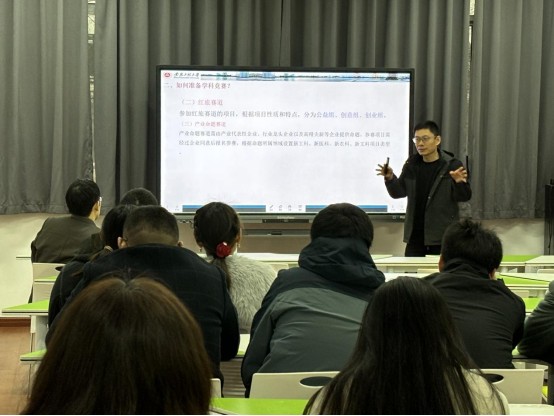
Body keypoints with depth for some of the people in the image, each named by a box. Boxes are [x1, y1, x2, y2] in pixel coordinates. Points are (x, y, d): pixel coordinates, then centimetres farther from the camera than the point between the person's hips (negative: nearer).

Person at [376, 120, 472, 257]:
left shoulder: (452, 166, -5)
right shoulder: (411, 165, 8)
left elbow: (465, 197, -5)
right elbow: (398, 193, 11)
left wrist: (459, 182, -26)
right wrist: (390, 178, -7)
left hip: (442, 236, -4)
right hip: (415, 235, 4)